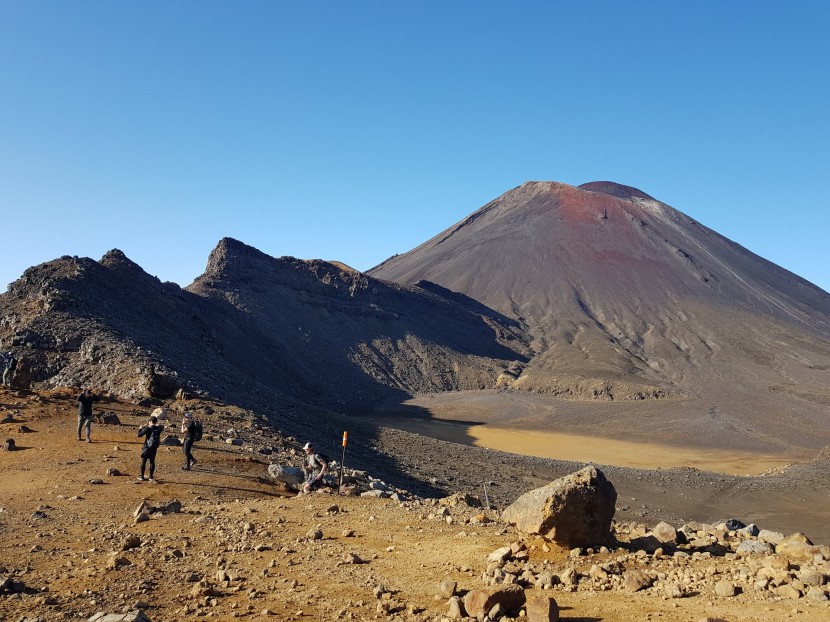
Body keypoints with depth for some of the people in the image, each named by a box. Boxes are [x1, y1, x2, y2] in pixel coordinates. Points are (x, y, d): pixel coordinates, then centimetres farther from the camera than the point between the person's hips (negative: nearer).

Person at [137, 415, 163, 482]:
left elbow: (139, 434, -13)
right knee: (152, 462, 12)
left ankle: (142, 476, 10)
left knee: (143, 461, 7)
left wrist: (140, 428, 4)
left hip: (147, 448, -4)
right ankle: (151, 477, 13)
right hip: (154, 448, 4)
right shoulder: (158, 428, -3)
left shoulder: (148, 429, -16)